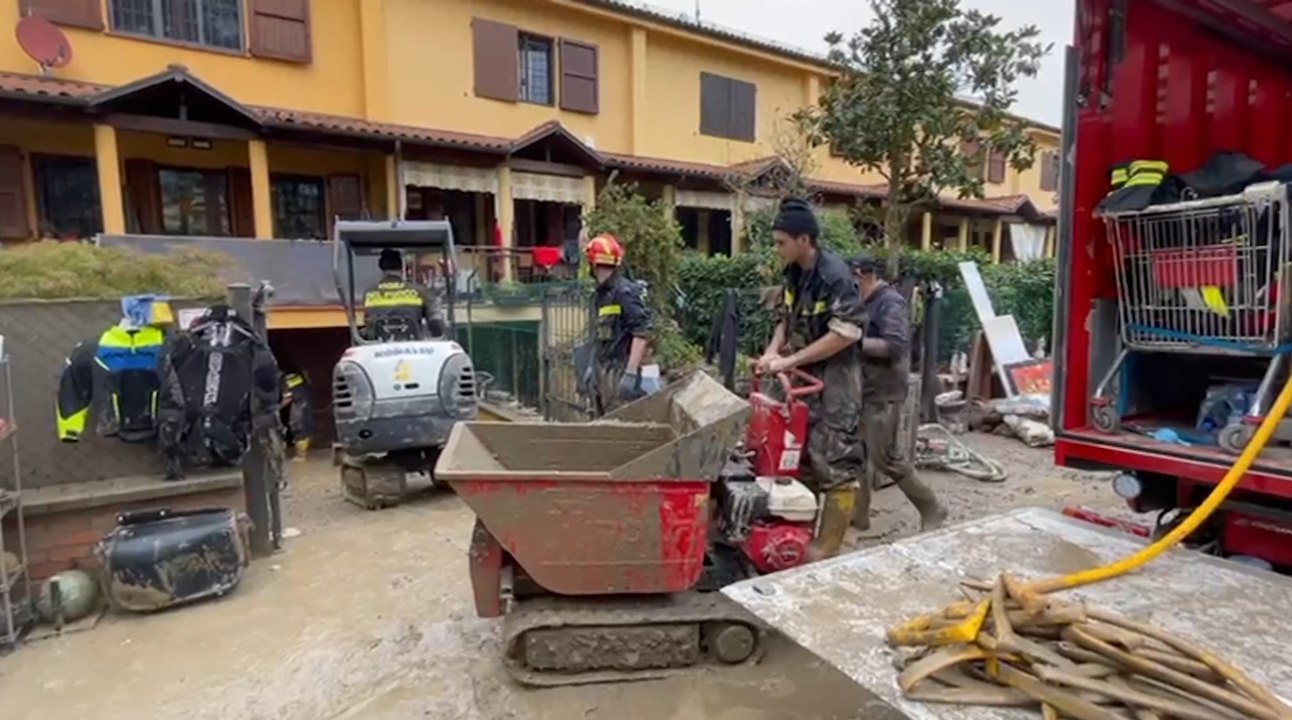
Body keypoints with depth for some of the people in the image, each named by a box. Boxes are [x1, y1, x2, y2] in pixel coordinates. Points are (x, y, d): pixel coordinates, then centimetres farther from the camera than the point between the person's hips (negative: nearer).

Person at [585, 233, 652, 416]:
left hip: (619, 372, -9)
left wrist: (631, 373, -24)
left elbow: (641, 333, -20)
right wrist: (593, 367, 22)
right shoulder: (600, 294, 13)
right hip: (602, 371, 9)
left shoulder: (624, 292, -14)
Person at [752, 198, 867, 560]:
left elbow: (846, 332, -23)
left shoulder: (835, 275, -18)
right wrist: (772, 351, -4)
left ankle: (826, 551, 9)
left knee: (835, 466, -2)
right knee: (802, 459, 15)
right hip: (803, 379, 9)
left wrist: (789, 361, -22)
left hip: (834, 382, -8)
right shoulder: (794, 273, 6)